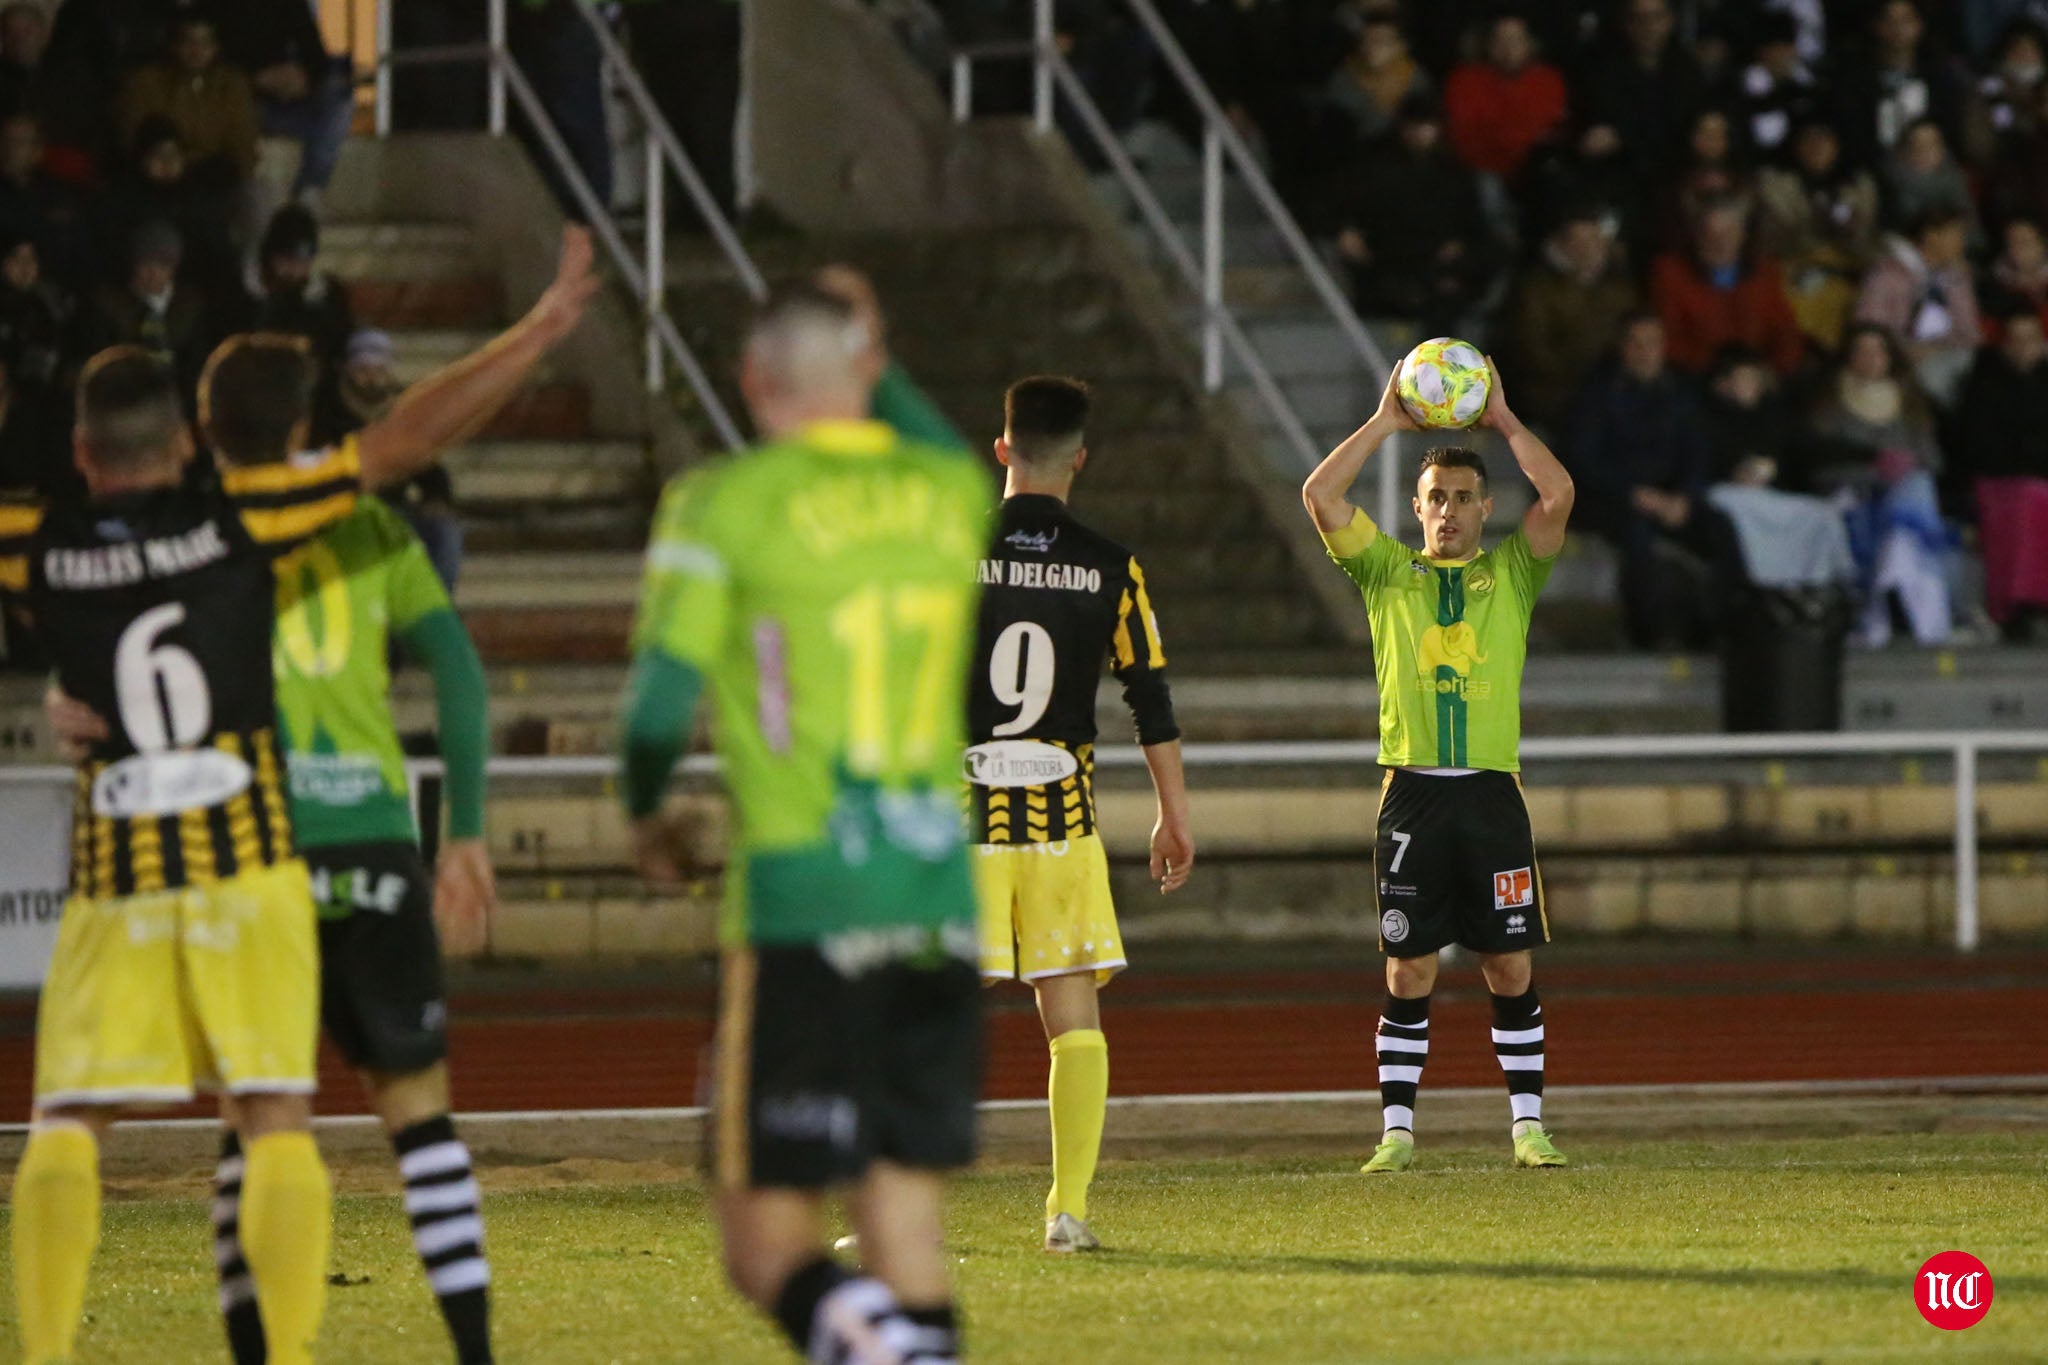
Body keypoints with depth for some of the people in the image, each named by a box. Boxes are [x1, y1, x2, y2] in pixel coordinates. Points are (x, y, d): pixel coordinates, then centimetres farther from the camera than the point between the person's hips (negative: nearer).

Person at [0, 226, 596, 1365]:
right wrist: (542, 331, 4)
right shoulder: (239, 514, -2)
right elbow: (411, 439, -2)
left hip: (113, 880, 0)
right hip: (250, 863, 0)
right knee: (276, 1120, 0)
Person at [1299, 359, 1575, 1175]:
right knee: (1408, 970, 0)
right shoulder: (1387, 572, 11)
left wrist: (1503, 422, 0)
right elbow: (1319, 497, 0)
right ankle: (1397, 1131, 4)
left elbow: (1559, 494, -4)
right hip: (1412, 793, 0)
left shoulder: (1511, 572, 11)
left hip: (1492, 791, 0)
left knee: (1511, 966, 1)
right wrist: (1384, 424, 1)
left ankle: (1528, 1126, 7)